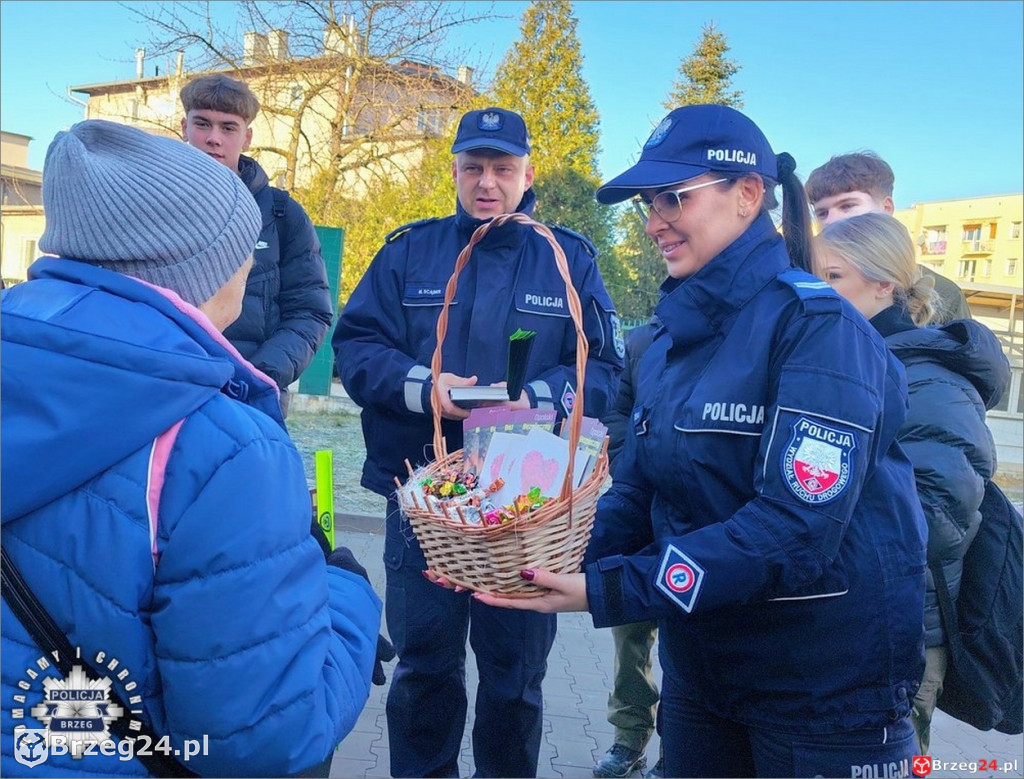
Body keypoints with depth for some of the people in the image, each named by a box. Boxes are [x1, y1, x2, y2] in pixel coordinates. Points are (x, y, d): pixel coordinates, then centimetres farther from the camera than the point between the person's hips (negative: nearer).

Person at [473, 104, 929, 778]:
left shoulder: (817, 326, -17)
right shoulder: (673, 338, 3)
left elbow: (796, 528, -26)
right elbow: (637, 496, 3)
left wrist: (608, 592, -28)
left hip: (826, 683, -6)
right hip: (698, 666, 6)